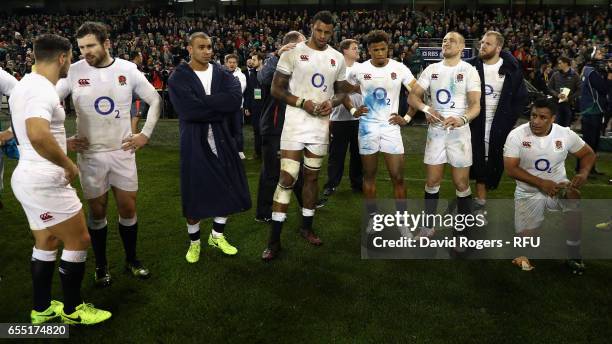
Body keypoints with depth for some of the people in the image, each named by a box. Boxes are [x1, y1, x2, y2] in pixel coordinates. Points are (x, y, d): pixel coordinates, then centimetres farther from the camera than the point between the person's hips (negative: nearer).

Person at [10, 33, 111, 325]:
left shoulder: (26, 84, 12)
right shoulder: (42, 89, -21)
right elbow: (38, 135, -38)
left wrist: (63, 143, 28)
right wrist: (68, 164, -24)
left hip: (29, 177, 10)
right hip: (45, 181, -10)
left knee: (46, 242, 19)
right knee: (78, 240, 2)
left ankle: (41, 308, 31)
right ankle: (72, 309, 18)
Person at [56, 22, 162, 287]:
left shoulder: (128, 70, -3)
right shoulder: (73, 72, -6)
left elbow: (155, 101, 7)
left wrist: (145, 134, 1)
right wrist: (62, 141, -3)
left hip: (123, 151, 1)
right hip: (90, 154, -1)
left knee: (128, 208, 8)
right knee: (97, 212, 8)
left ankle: (132, 260, 26)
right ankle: (101, 265, 25)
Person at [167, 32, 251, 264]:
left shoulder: (222, 74, 4)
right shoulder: (178, 78, -5)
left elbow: (236, 100, -15)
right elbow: (189, 110, -22)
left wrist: (204, 103, -19)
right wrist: (218, 107, -15)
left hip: (221, 139, 4)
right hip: (194, 141, -3)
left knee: (227, 188, 10)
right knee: (194, 194, 6)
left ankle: (217, 235, 32)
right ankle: (194, 242, 27)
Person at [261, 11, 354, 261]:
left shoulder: (338, 59, 8)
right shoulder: (293, 53, -5)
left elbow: (342, 91, 15)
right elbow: (276, 89, -4)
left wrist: (331, 103, -8)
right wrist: (302, 103, -18)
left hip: (321, 125, 4)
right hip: (295, 123, -4)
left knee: (312, 177, 13)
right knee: (287, 179, -8)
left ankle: (306, 227, 29)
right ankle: (274, 240, -1)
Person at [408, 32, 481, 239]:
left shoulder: (469, 71, -3)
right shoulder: (431, 69, 8)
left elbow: (476, 105, -12)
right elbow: (412, 96, 3)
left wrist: (462, 119, -33)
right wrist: (426, 109, -18)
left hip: (459, 132, -3)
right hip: (435, 131, 3)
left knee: (461, 184, 1)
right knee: (432, 181, 8)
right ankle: (428, 226, 22)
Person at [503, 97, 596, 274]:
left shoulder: (565, 133, -8)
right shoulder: (516, 135, -15)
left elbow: (588, 154, 4)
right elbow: (511, 169, -16)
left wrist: (583, 173, -17)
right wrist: (541, 183, -23)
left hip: (558, 186, 1)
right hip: (529, 191, -1)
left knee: (575, 198, -34)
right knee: (526, 237, -10)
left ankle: (573, 253, -15)